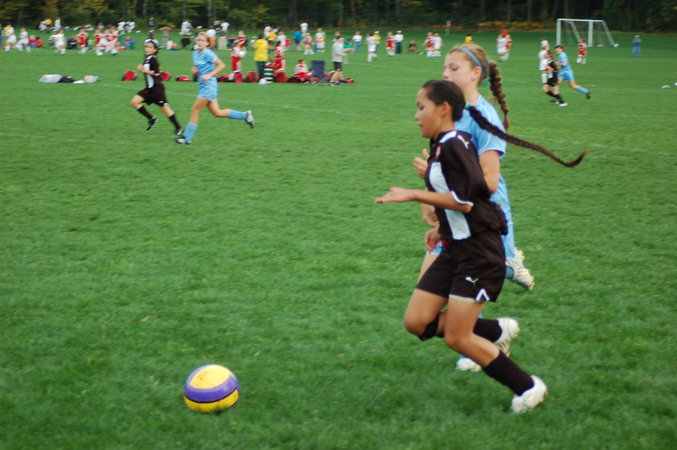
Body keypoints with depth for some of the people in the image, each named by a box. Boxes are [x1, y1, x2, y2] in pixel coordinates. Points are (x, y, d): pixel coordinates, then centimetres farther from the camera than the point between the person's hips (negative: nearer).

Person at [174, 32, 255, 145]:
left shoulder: (207, 53, -13)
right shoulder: (195, 54, 12)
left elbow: (221, 65, -16)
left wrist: (209, 75, -22)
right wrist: (194, 69, 4)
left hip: (209, 85, -9)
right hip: (203, 85, 9)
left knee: (195, 111, -6)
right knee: (217, 113, 12)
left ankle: (187, 138, 1)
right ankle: (245, 115, 23)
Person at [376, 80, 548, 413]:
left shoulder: (453, 147, -18)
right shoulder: (443, 146, 12)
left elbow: (464, 200, -25)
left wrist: (414, 195, -22)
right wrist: (443, 227, 21)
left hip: (479, 252, -10)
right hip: (455, 249, 10)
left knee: (457, 338, -6)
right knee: (416, 321, 4)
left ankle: (528, 388, 8)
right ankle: (494, 333, 18)